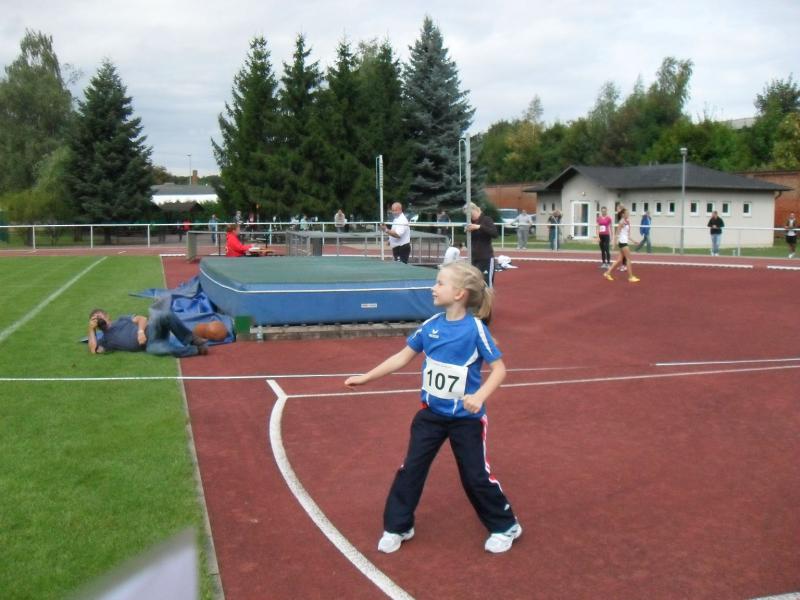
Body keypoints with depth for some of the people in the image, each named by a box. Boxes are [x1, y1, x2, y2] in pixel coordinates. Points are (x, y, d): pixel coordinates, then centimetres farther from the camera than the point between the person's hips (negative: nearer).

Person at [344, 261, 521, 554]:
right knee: (411, 469, 6)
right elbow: (402, 357, 4)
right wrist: (366, 377, 4)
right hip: (431, 413, 5)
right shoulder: (431, 326, -5)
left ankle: (506, 527, 27)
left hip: (466, 417, -4)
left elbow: (499, 368, -16)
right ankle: (397, 527, 23)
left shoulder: (476, 329, -19)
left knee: (476, 475, 6)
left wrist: (480, 396, -32)